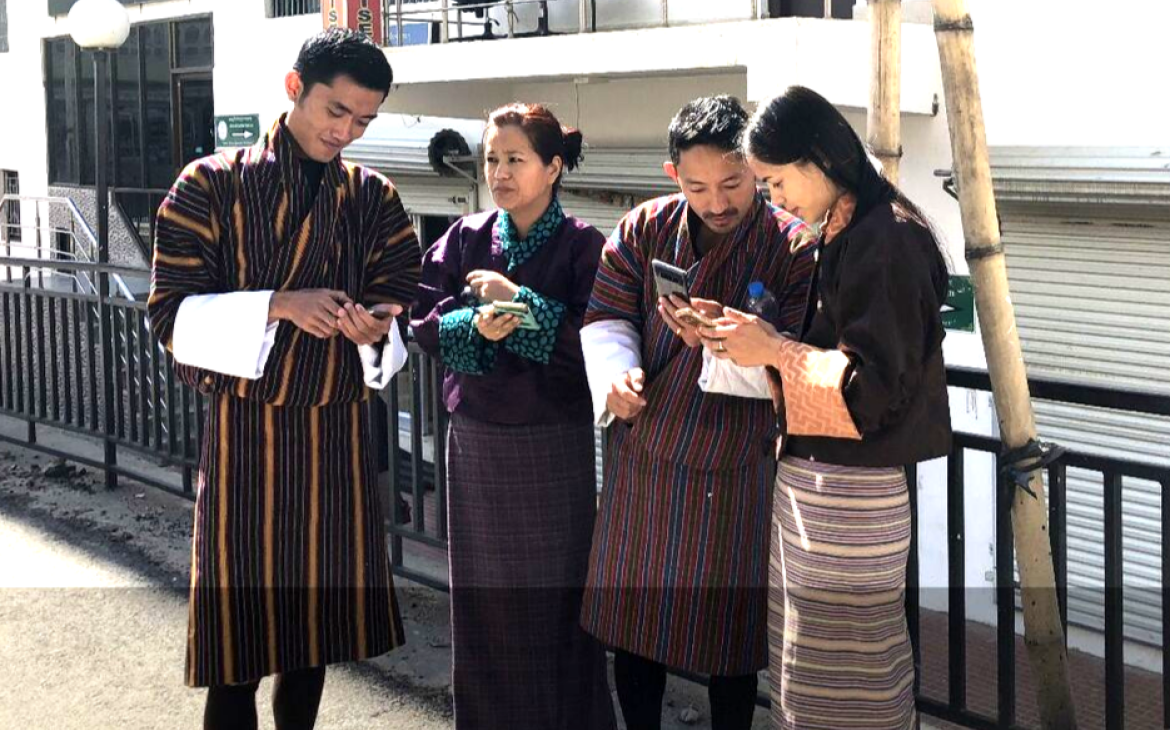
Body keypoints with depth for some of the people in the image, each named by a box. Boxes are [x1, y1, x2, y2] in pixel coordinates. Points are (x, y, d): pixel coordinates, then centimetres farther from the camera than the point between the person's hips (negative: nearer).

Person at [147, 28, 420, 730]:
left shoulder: (376, 199, 5)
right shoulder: (211, 186, -5)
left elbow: (397, 319, 5)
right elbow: (174, 317, -10)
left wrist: (375, 333, -19)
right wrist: (278, 306, -23)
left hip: (339, 434, 4)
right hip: (245, 432, -3)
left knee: (316, 617, 13)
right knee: (238, 620, -1)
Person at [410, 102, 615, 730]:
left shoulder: (582, 246, -6)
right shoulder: (465, 239, 5)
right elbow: (424, 320, 0)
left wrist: (518, 301, -18)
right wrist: (477, 326, -18)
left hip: (555, 444, -3)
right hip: (477, 441, 3)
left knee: (555, 599, 4)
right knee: (482, 600, 11)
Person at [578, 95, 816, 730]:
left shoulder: (793, 246, -10)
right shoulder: (645, 228, 0)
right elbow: (605, 316, 3)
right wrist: (617, 372, -18)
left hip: (735, 472, -3)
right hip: (642, 458, 4)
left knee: (729, 632, 8)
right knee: (634, 623, 14)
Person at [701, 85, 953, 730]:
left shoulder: (885, 241, -17)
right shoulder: (835, 235, 13)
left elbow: (876, 381, -20)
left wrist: (774, 350, -14)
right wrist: (747, 337, 3)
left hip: (849, 490, -10)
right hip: (806, 474, 10)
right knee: (799, 662, 16)